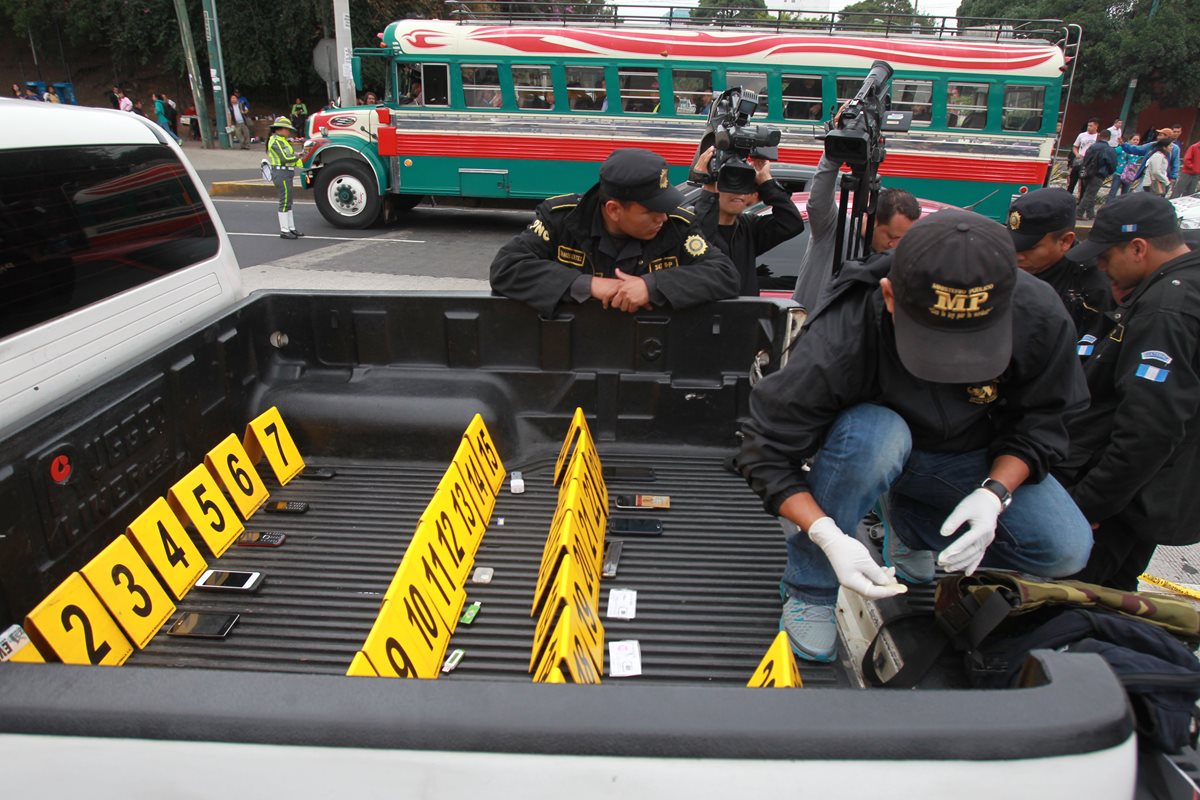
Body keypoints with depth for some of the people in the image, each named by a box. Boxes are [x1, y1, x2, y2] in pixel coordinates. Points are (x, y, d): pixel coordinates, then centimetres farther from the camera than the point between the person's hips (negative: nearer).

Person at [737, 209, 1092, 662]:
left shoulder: (1040, 317, -26)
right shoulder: (842, 337, -35)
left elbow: (1039, 424, -9)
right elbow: (767, 453, -28)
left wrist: (994, 493, -27)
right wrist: (829, 537, -39)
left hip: (970, 461, 4)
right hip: (873, 439, -3)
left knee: (1066, 550, -16)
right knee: (873, 433, -39)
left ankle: (907, 521, 9)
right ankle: (808, 591, -16)